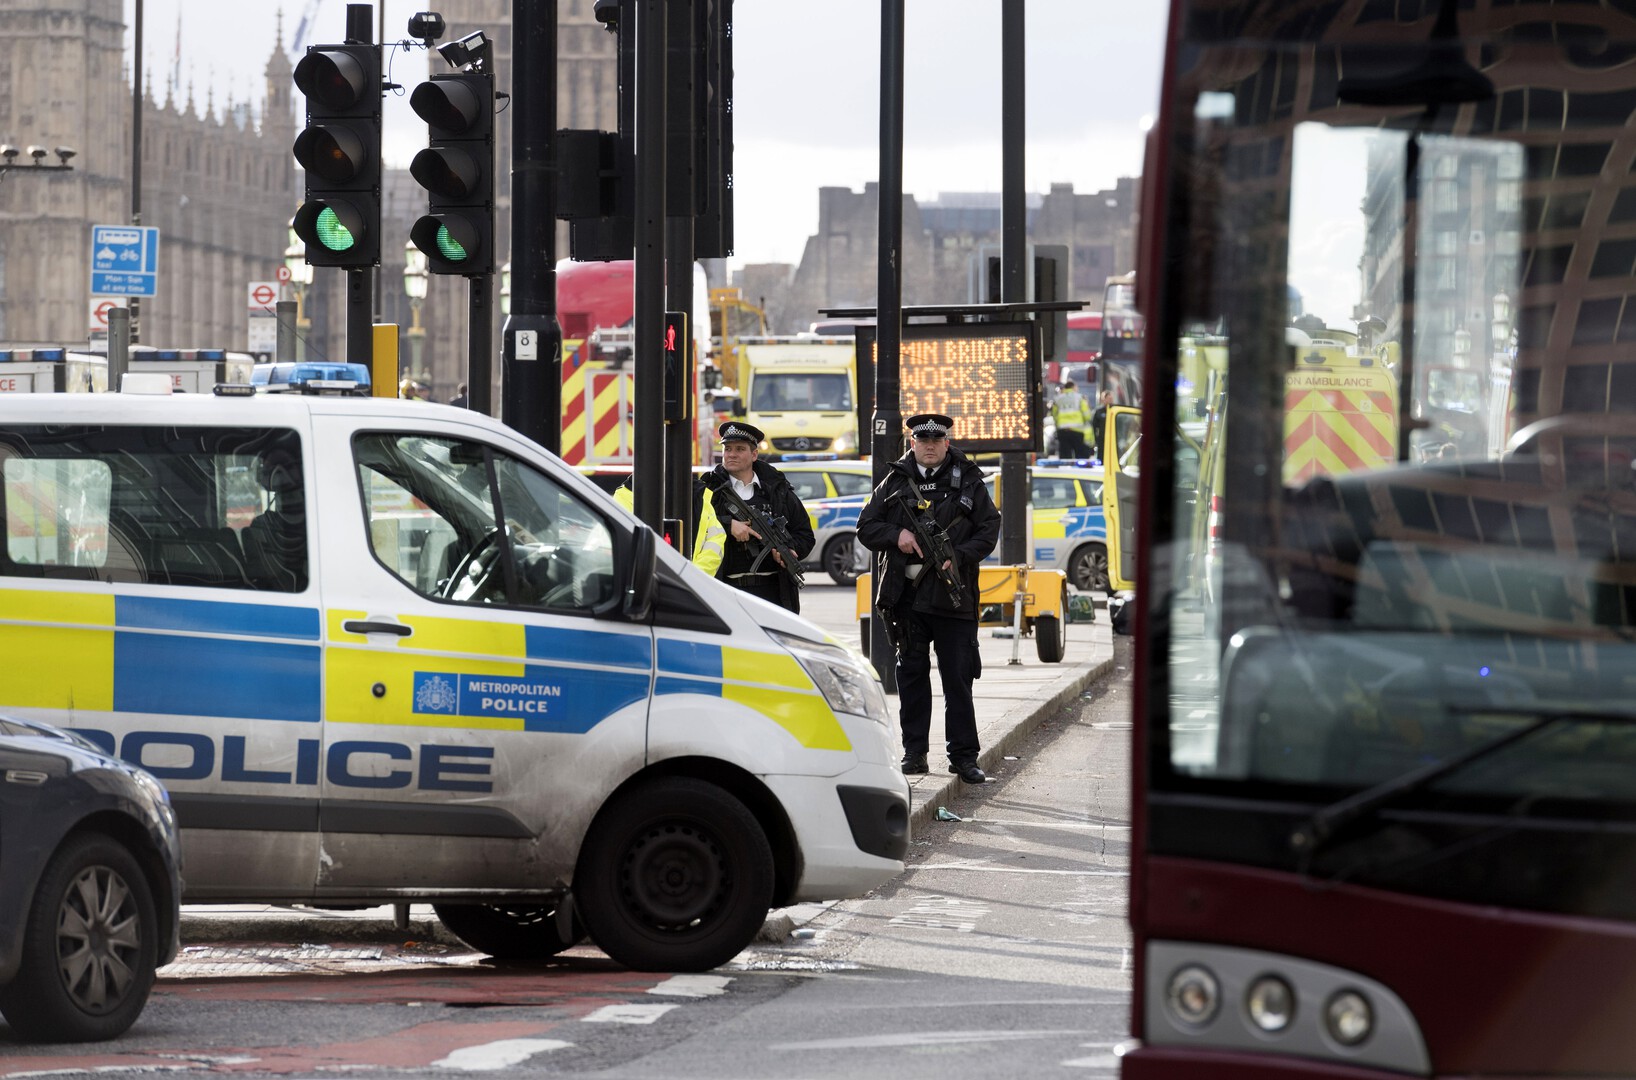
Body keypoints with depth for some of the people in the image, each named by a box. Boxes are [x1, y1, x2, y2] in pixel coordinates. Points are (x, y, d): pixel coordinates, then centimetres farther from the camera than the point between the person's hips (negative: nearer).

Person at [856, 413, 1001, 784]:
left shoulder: (968, 483, 5)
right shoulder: (896, 483, 9)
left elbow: (989, 530, 1)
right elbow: (866, 526, 11)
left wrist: (958, 557, -13)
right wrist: (896, 535, -9)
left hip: (952, 596, -2)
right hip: (907, 597, 2)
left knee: (958, 677, -1)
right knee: (912, 674, 7)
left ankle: (964, 756, 3)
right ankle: (914, 751, 13)